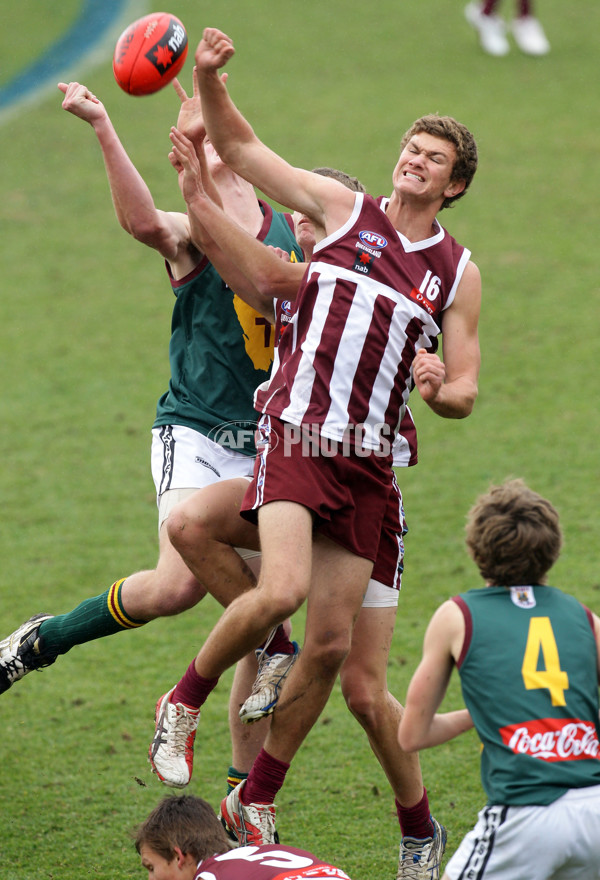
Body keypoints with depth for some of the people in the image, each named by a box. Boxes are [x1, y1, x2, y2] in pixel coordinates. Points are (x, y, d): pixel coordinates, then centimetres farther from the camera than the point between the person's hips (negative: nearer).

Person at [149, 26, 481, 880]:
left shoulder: (457, 272, 10)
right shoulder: (342, 208, 4)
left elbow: (464, 392, 13)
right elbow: (238, 145, 3)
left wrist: (439, 388, -11)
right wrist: (209, 79, -15)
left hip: (369, 464, 3)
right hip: (296, 435, -3)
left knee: (332, 640, 1)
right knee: (281, 590, -26)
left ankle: (255, 802, 17)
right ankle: (185, 700, 2)